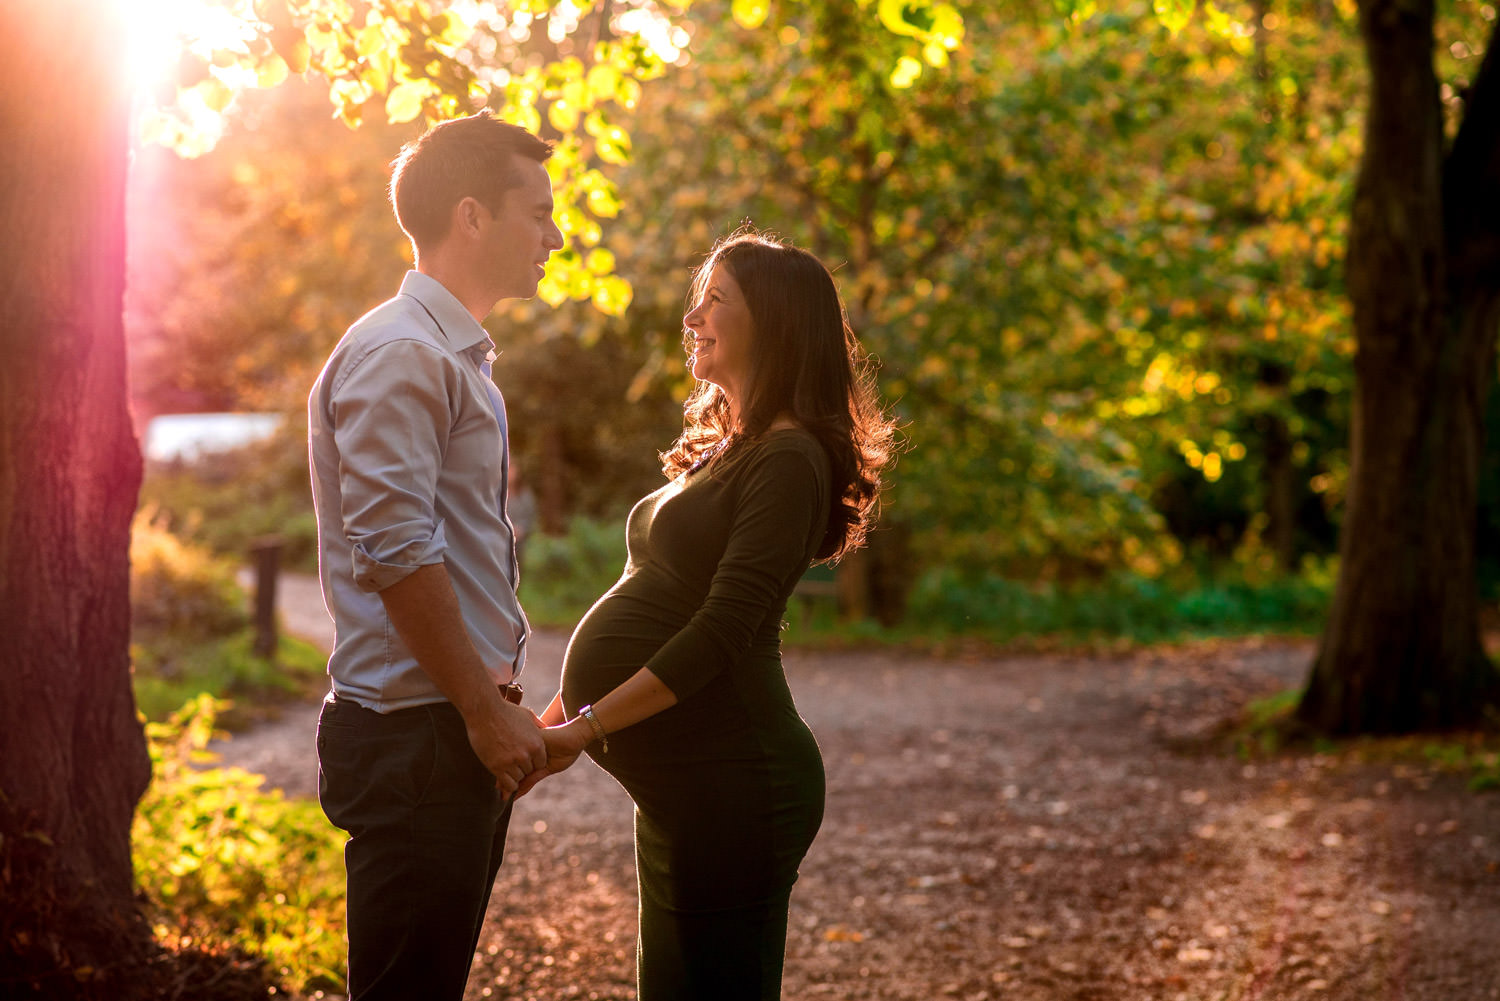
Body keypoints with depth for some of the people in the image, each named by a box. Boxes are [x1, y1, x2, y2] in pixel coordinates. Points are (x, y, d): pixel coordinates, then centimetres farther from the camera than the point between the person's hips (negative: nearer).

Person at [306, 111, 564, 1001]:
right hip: (415, 735, -10)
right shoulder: (399, 356, -13)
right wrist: (487, 712, -16)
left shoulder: (458, 357, 19)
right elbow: (395, 555, -20)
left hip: (469, 732, 10)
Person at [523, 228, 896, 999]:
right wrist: (565, 712, 13)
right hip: (683, 783, 10)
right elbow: (656, 611, 20)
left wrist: (586, 726, -22)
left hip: (729, 783, -10)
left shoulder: (790, 460, -13)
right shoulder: (721, 448, 18)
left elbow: (722, 631, -21)